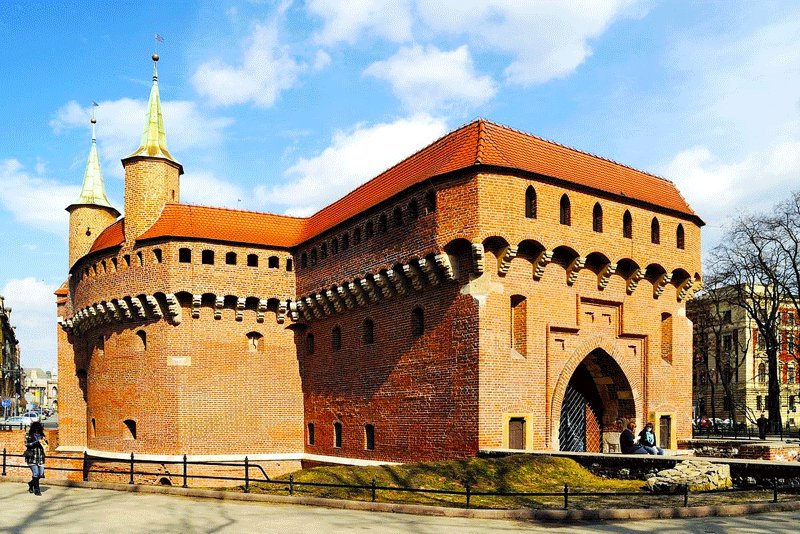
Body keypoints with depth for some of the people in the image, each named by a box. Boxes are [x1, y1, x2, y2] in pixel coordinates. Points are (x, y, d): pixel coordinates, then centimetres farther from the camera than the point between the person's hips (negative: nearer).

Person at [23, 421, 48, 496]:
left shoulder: (41, 435, 12)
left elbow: (45, 444, 18)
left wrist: (45, 440, -4)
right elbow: (27, 444, -11)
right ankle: (36, 490, 6)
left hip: (40, 457, 5)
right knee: (35, 474, -7)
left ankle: (31, 484, 32)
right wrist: (37, 442, -19)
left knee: (41, 474, 5)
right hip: (32, 457, -5)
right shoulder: (28, 435, -1)